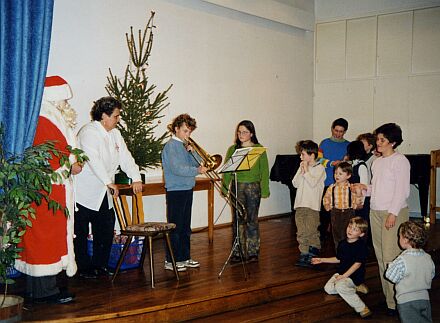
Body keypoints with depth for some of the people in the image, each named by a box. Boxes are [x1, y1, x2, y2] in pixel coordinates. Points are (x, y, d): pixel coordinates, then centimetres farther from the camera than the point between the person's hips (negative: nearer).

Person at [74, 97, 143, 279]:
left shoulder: (115, 134, 12)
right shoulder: (89, 132, -15)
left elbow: (125, 157, 8)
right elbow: (94, 160, -27)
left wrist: (136, 178, -6)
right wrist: (109, 182, -32)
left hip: (103, 194, 8)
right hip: (85, 193, -8)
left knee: (106, 230, 8)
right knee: (81, 233, 2)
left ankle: (99, 265, 21)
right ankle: (83, 268, 14)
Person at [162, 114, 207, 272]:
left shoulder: (185, 145, 14)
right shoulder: (171, 146, -11)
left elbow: (198, 162, 10)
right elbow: (177, 168, -23)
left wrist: (192, 152, -6)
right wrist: (197, 170, -25)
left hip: (187, 189, 8)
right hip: (175, 191, -8)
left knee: (185, 226, 14)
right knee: (175, 226, -2)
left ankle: (184, 257, 23)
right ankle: (171, 260, 6)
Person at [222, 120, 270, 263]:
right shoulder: (233, 149, 9)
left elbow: (264, 170, 0)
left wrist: (264, 190, -6)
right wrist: (225, 187, -2)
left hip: (253, 187, -2)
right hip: (237, 187, 2)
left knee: (252, 219, 1)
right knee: (237, 219, 3)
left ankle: (253, 252, 10)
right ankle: (237, 252, 11)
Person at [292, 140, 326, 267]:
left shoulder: (319, 168, -3)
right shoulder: (302, 167, 14)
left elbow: (313, 183, -15)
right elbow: (295, 184, 7)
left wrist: (306, 171, -8)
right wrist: (301, 172, -3)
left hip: (312, 204, -5)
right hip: (300, 204, 6)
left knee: (311, 231, -4)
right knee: (301, 232, 4)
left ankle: (315, 249, 13)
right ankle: (304, 253, 8)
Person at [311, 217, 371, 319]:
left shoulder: (361, 245, -17)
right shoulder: (343, 243, 5)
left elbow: (357, 264, -20)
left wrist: (344, 276, -23)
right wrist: (322, 260, 17)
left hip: (355, 275, -8)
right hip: (342, 272, 8)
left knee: (340, 286, -32)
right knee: (328, 289, -3)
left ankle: (362, 308, -22)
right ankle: (354, 288, 13)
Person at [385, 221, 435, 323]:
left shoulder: (402, 261, -20)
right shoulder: (428, 258, 0)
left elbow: (391, 276, -10)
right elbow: (431, 276, 13)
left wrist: (391, 265, 6)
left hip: (406, 300, -6)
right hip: (424, 298, 6)